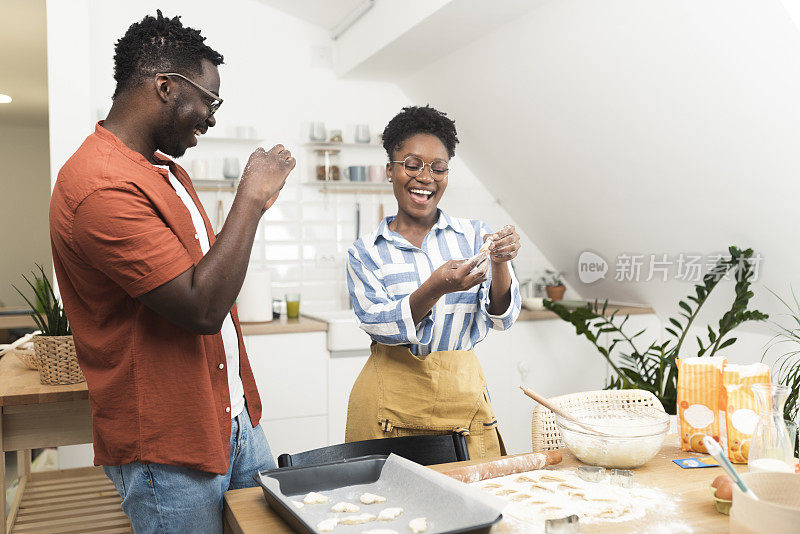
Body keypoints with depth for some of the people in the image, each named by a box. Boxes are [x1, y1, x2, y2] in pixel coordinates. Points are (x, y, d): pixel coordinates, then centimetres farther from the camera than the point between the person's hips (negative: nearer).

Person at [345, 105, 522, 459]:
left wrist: (500, 264, -23)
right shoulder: (365, 252, 2)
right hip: (393, 399, -1)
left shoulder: (474, 236, 4)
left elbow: (502, 319, -4)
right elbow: (378, 324, -12)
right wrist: (436, 288, -28)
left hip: (463, 391, 2)